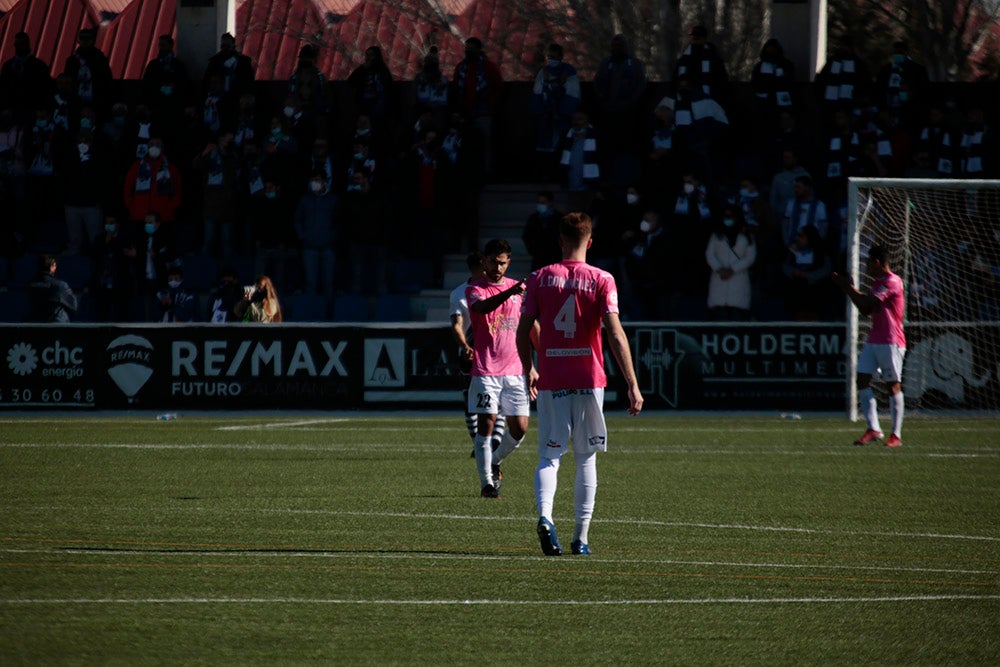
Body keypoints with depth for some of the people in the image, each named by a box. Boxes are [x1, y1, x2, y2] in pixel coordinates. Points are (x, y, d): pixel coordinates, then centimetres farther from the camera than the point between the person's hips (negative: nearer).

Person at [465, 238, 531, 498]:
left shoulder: (517, 287, 14)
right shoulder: (475, 290, -2)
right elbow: (482, 307, -26)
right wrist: (510, 293, -44)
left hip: (514, 371, 4)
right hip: (485, 371, -4)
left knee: (519, 428, 2)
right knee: (486, 423, -10)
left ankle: (494, 461, 28)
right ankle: (487, 482, -5)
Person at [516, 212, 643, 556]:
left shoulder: (540, 278, 1)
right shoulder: (601, 280, -4)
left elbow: (523, 332, 3)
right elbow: (615, 334, -13)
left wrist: (529, 371, 21)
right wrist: (632, 385, -13)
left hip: (550, 382, 1)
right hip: (589, 381, -1)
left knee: (549, 457, 4)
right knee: (586, 460, 11)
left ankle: (544, 516, -24)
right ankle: (581, 538, 11)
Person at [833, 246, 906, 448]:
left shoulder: (892, 282, -13)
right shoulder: (878, 282, 17)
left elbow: (866, 303, -19)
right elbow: (866, 309, 19)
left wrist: (849, 289, -6)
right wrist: (849, 289, 13)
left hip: (890, 342, -9)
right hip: (873, 340, 9)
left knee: (893, 385, -4)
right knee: (862, 379, 0)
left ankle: (897, 435, -1)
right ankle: (873, 429, 0)